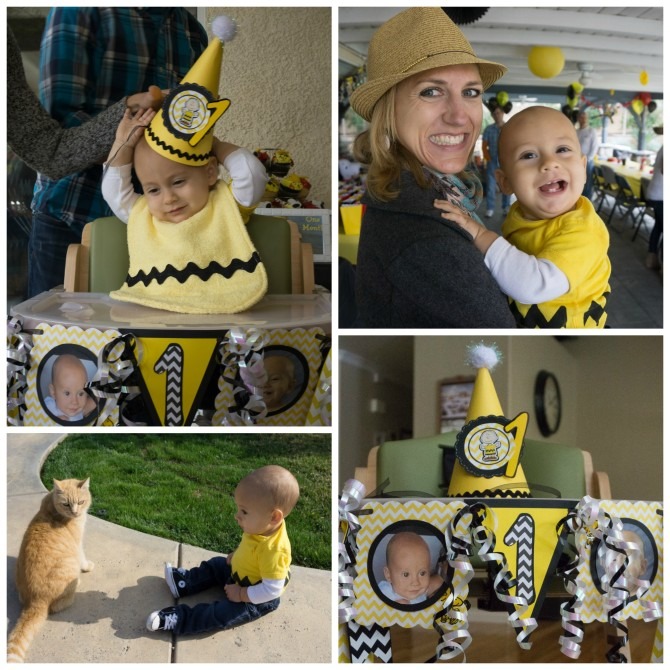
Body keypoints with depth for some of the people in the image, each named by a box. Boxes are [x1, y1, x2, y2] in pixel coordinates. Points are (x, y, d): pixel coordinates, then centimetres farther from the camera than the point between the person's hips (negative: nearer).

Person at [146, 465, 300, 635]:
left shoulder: (273, 549, -42)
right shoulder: (262, 528, -16)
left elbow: (272, 590, -37)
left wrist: (241, 594, -28)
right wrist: (237, 555, -1)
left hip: (256, 599, -9)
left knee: (220, 615, -18)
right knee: (217, 564, 22)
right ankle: (184, 582, 29)